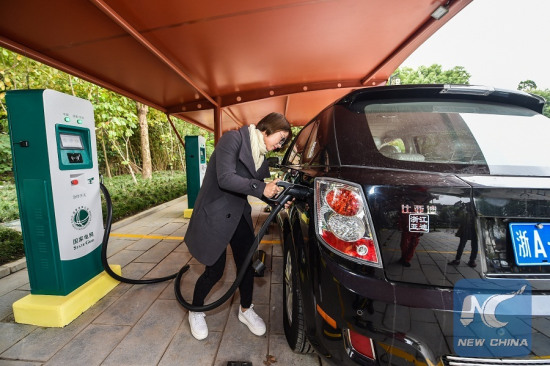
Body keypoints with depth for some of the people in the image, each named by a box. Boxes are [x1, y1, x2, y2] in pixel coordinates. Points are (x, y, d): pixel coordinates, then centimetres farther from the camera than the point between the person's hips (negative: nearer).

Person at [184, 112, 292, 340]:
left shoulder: (261, 156, 8)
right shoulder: (233, 139, -16)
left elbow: (259, 189, 10)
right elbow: (225, 178, -26)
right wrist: (260, 188, -26)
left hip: (240, 216, 7)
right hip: (214, 216, -7)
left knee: (247, 266, 11)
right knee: (215, 270, 4)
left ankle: (246, 310, 37)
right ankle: (196, 312, 35)